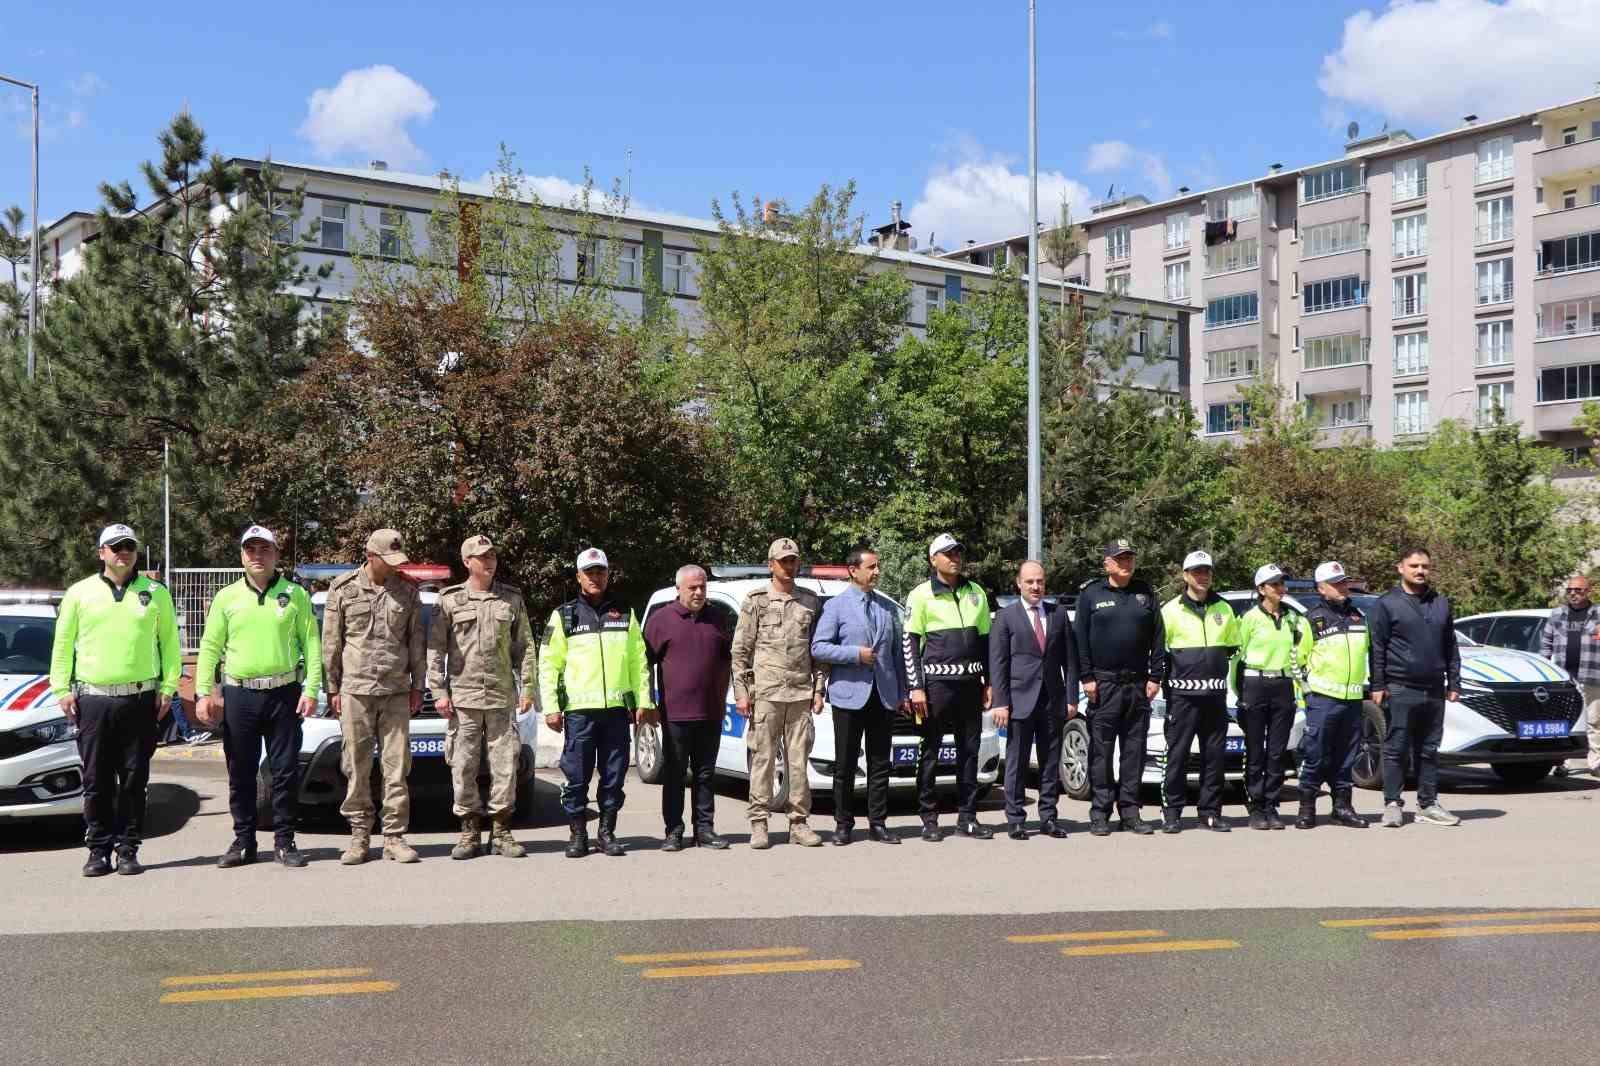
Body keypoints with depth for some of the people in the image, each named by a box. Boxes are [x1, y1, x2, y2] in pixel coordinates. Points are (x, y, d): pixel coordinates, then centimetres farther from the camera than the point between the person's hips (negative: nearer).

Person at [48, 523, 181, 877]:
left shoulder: (156, 593, 8)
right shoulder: (80, 593, 7)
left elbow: (169, 642, 9)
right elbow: (62, 645, 10)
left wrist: (168, 686, 0)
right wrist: (62, 689, 2)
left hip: (140, 700, 0)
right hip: (93, 700, 0)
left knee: (135, 779, 3)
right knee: (96, 781, 3)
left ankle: (128, 849, 11)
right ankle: (99, 850, 12)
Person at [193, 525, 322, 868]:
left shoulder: (295, 595, 5)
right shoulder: (227, 597, 8)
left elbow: (311, 644, 2)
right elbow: (210, 647, 7)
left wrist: (311, 689, -7)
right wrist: (204, 692, -2)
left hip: (283, 693, -1)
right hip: (239, 695, 1)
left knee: (286, 771, 1)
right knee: (240, 773, 6)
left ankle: (284, 841, 11)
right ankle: (244, 841, 17)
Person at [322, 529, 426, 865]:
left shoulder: (408, 590, 7)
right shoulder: (343, 589, 2)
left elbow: (416, 643, 10)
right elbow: (331, 643, 4)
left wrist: (417, 686, 6)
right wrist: (332, 689, 1)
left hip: (396, 692, 1)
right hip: (355, 691, -1)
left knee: (397, 767, 0)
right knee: (357, 768, 1)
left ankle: (394, 837, 6)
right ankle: (359, 836, 10)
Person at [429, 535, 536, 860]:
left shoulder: (512, 599, 10)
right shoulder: (450, 600, 5)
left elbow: (524, 647, 11)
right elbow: (435, 648, 4)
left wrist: (527, 687, 3)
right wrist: (439, 692, -4)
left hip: (502, 697, 1)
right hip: (463, 697, -1)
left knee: (505, 765, 0)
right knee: (463, 767, 0)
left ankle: (501, 832, 10)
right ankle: (469, 832, 10)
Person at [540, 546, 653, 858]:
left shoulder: (624, 615, 14)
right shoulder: (563, 616, 8)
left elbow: (639, 661, 15)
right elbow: (548, 664, 5)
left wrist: (644, 701, 8)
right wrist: (551, 707, -3)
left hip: (617, 707, 2)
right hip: (578, 709, -2)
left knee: (614, 775, 5)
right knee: (577, 776, 0)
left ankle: (607, 832, 15)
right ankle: (578, 834, 10)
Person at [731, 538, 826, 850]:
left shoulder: (811, 601, 13)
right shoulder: (755, 601, 4)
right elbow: (740, 650, 2)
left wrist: (818, 689, 7)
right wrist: (741, 692, -4)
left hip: (801, 694, 3)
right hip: (765, 693, -3)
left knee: (799, 760, 4)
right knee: (763, 759, -2)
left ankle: (799, 823, 10)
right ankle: (759, 824, 3)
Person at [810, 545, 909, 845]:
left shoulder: (889, 607, 13)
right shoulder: (836, 606, 0)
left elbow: (897, 652, 15)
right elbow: (818, 648, -8)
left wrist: (902, 693, 9)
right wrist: (856, 654, -15)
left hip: (883, 695, 4)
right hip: (849, 695, -4)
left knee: (880, 764, 6)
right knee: (845, 765, 2)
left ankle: (878, 824, 13)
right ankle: (843, 824, 11)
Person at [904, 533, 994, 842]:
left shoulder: (976, 593, 13)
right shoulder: (922, 595, -1)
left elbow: (985, 640, 17)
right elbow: (910, 643, -4)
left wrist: (988, 682, 11)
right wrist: (916, 687, -10)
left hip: (970, 682, 5)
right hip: (937, 681, -4)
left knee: (969, 750, 7)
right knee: (930, 752, 1)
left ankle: (967, 817, 14)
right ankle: (930, 819, 7)